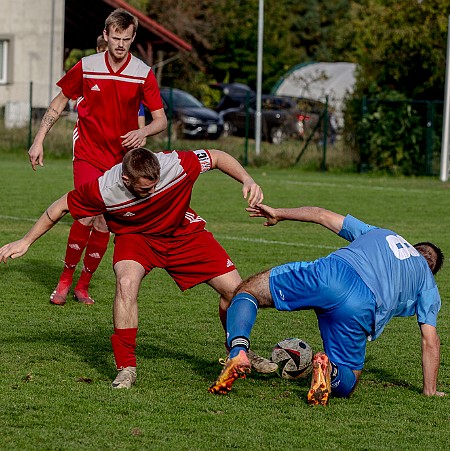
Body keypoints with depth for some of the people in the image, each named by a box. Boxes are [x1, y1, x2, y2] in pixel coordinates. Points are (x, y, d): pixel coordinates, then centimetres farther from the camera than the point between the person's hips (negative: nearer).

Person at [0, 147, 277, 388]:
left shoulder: (177, 165, -32)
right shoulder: (103, 189, -33)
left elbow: (217, 157, -13)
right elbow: (60, 208, -16)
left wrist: (248, 181, -28)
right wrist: (25, 243, -10)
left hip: (184, 233, 2)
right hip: (135, 236, -2)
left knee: (236, 289, -7)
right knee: (127, 281, -35)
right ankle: (126, 367, -21)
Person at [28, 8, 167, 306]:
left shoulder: (144, 74, -6)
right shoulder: (86, 68, -5)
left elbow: (161, 119, -3)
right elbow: (59, 103, 8)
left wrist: (143, 132, -24)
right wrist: (39, 141, 5)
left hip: (121, 157, 1)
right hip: (88, 154, -1)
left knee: (104, 224, 1)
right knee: (85, 217, -15)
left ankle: (83, 284, 17)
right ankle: (65, 279, 2)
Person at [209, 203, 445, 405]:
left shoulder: (377, 233, 37)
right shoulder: (428, 285, 31)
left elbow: (323, 215, 31)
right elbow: (430, 340, 22)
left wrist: (279, 214, 42)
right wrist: (430, 391, 29)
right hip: (361, 310, -1)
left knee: (246, 291, 18)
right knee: (345, 384, 21)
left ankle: (237, 352, -14)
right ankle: (329, 368, -19)